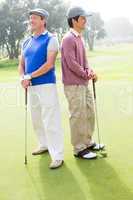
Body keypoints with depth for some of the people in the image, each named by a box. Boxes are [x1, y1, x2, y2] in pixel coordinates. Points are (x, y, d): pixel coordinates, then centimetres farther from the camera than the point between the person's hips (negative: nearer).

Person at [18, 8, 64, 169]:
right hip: (31, 87, 7)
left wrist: (30, 76, -15)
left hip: (46, 85, -7)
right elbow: (21, 64, 15)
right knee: (36, 119, 17)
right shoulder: (26, 42, 15)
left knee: (50, 121, -8)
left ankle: (57, 156, -2)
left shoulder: (50, 39, -5)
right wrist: (22, 78, -5)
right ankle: (44, 145, 35)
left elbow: (49, 64, -15)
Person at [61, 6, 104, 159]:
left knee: (89, 113, 18)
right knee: (78, 116, -1)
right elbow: (71, 64, -21)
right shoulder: (68, 39, -16)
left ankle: (87, 141, 33)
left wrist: (89, 71, -1)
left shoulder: (80, 38, 14)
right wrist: (87, 74, -11)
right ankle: (79, 148, 11)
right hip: (74, 85, -10)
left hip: (84, 83, 10)